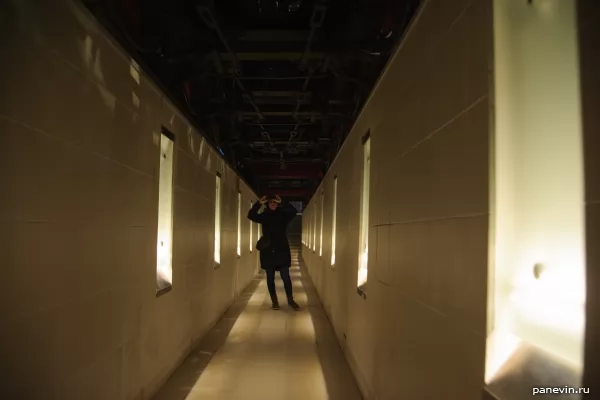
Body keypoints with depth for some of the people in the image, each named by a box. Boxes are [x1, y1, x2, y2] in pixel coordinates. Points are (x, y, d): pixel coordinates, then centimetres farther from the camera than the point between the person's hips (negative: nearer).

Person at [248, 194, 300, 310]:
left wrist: (282, 203, -18)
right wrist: (259, 203, -16)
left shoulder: (283, 215, 4)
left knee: (286, 277, -2)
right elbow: (251, 215, -8)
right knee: (270, 278, 7)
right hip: (268, 251, 1)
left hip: (282, 250, -1)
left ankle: (290, 300, 12)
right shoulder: (264, 216, 6)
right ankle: (274, 301, 18)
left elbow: (294, 211, -14)